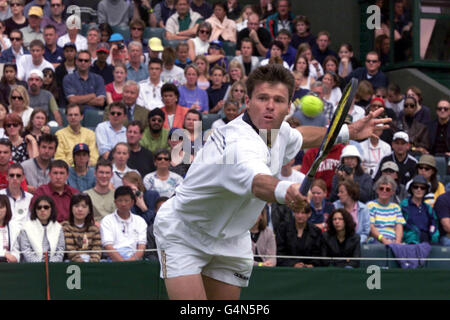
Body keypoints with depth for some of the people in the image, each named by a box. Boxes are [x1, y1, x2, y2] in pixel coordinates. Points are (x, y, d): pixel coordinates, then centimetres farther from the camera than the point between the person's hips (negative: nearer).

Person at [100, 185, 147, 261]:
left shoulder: (140, 221, 19)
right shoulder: (107, 221, 11)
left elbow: (141, 248, 7)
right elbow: (108, 247, -3)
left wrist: (132, 259, -15)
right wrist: (123, 261, -19)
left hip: (134, 259, 3)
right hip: (114, 260, -3)